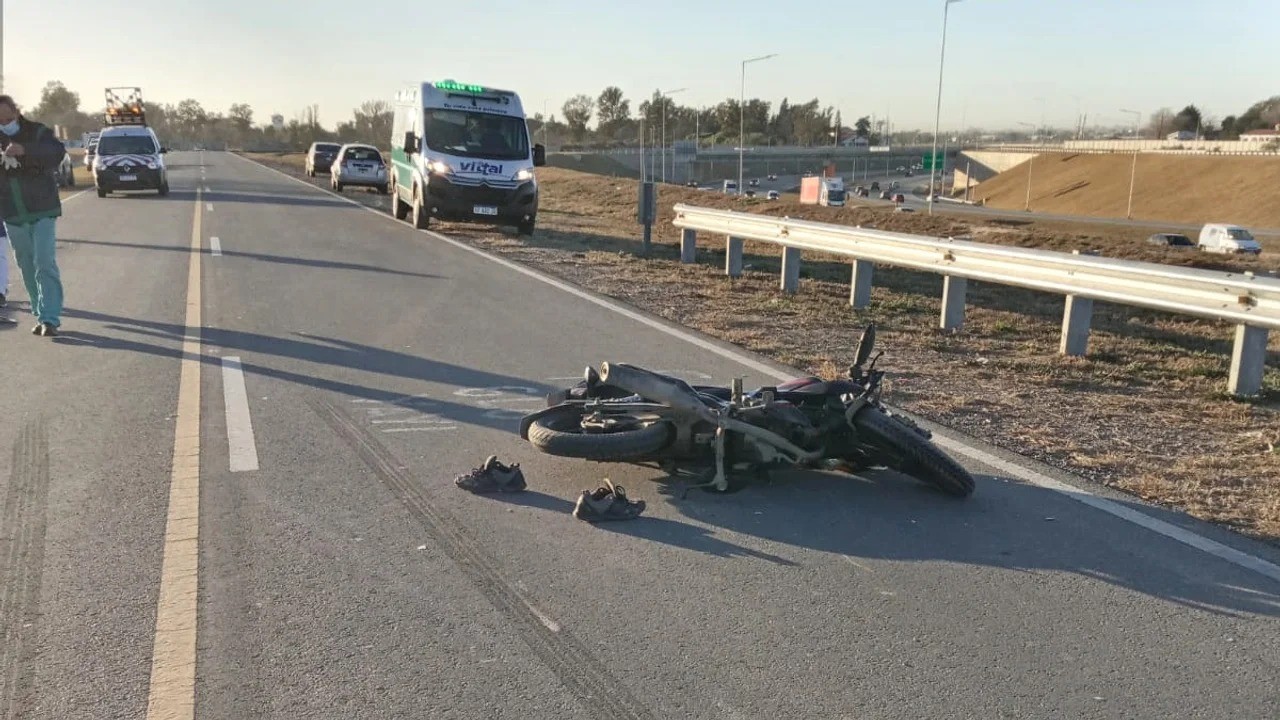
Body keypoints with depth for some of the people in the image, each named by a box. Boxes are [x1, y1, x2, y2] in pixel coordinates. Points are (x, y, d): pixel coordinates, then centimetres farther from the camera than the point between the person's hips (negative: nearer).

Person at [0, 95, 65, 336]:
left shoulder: (37, 132, -5)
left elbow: (57, 152, -24)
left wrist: (25, 150, -38)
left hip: (42, 211, -4)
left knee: (45, 264, -11)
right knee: (27, 268, 9)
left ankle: (49, 318, -12)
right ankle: (42, 315, 18)